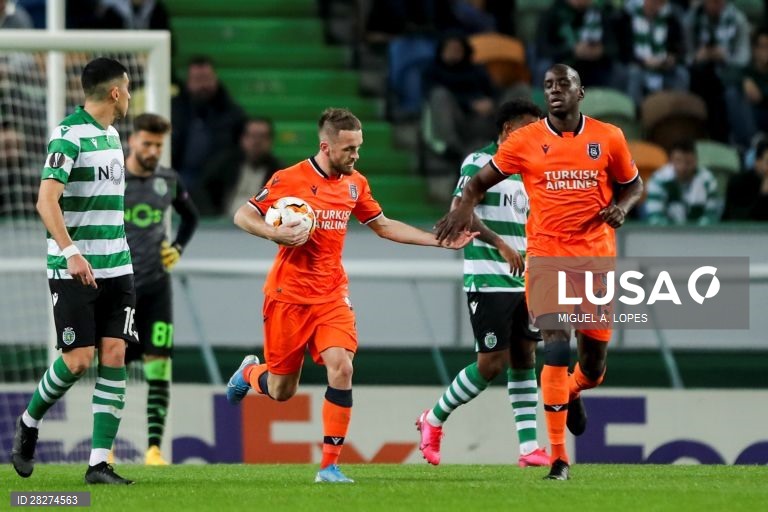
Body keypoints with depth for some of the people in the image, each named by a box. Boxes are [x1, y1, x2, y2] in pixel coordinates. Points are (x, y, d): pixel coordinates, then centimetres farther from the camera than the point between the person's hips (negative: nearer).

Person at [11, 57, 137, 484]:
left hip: (116, 269, 7)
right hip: (74, 270, -7)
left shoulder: (112, 134, 14)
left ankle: (100, 463, -3)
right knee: (78, 360, -8)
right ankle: (29, 422, 19)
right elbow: (47, 199, -22)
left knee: (114, 356, -3)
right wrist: (70, 251, -32)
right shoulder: (69, 135, -12)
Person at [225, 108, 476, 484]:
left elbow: (383, 226, 17)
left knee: (341, 367, -19)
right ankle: (249, 372, 43)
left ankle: (330, 466, -12)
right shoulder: (289, 180, -11)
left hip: (332, 296, 4)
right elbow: (242, 216, -5)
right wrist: (276, 233, -25)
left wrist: (440, 241, 12)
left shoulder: (355, 184, 5)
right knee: (281, 391, 4)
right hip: (289, 296, -4)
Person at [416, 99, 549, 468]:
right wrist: (499, 244, -27)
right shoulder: (479, 163, -8)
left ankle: (529, 448, 3)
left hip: (522, 283, 8)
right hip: (488, 281, -8)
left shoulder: (523, 172, 17)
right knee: (492, 362, -8)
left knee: (524, 358, 3)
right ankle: (433, 421, 11)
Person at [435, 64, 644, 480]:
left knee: (594, 359, 8)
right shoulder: (525, 141, 1)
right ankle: (558, 457, -15)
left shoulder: (608, 138, 5)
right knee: (557, 347, -19)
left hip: (596, 257, 2)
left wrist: (621, 206, -5)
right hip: (547, 255, -2)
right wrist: (463, 207, -14)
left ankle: (573, 391, 49)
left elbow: (632, 184, 18)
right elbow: (481, 181, 7)